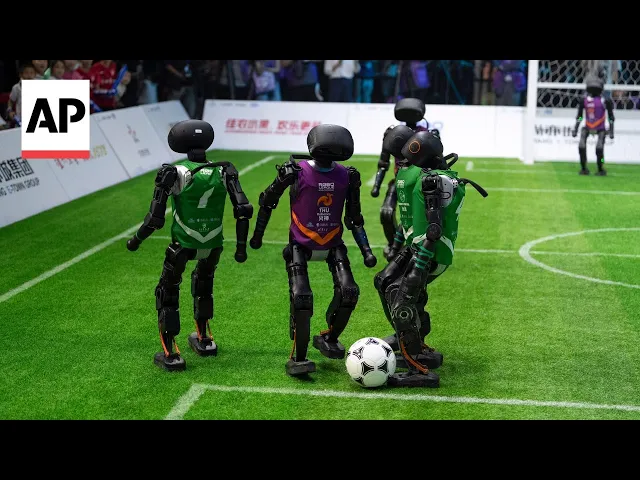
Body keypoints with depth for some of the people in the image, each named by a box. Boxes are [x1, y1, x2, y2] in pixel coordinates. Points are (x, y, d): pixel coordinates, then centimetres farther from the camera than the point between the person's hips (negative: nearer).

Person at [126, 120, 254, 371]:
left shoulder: (175, 174, -14)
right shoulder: (224, 172, -5)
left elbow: (155, 219, -14)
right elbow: (243, 210, -8)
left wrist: (136, 240, 2)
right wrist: (241, 244, 3)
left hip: (183, 245, -4)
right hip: (213, 245, 4)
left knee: (168, 291, 15)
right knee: (204, 283, 31)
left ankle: (170, 354, 13)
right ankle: (203, 340, 42)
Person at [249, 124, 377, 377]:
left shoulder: (347, 176, -3)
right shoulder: (296, 171, -14)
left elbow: (354, 218, 9)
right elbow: (268, 201, 1)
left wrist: (366, 251, 4)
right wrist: (257, 235, 10)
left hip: (332, 244, 4)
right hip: (300, 245, -3)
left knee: (349, 292, -10)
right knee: (301, 298, -16)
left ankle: (329, 339, 16)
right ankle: (298, 358, -2)